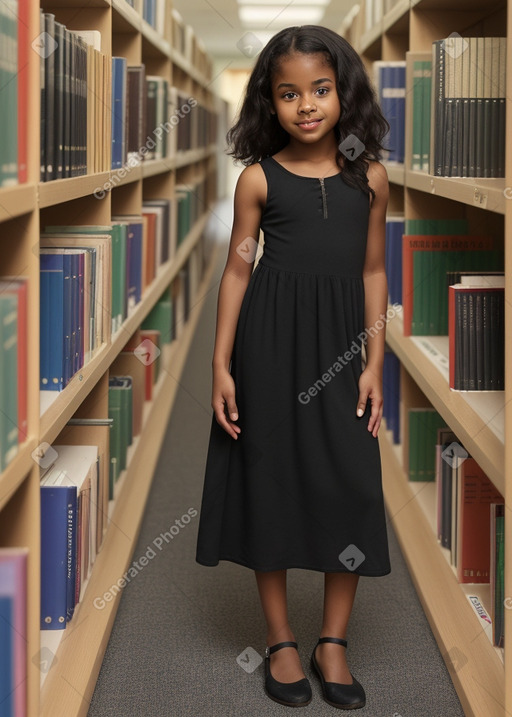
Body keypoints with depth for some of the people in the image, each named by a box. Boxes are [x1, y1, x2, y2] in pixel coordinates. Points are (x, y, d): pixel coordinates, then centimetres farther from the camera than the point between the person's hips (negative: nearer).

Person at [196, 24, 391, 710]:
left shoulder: (369, 176, 1)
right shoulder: (259, 178, -4)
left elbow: (373, 272, 5)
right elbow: (238, 271, 0)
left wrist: (374, 364, 1)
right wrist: (221, 365, -4)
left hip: (340, 343, 2)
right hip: (270, 342, -1)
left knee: (349, 486, 2)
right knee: (270, 479, 6)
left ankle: (333, 642, 18)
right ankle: (281, 640, 20)